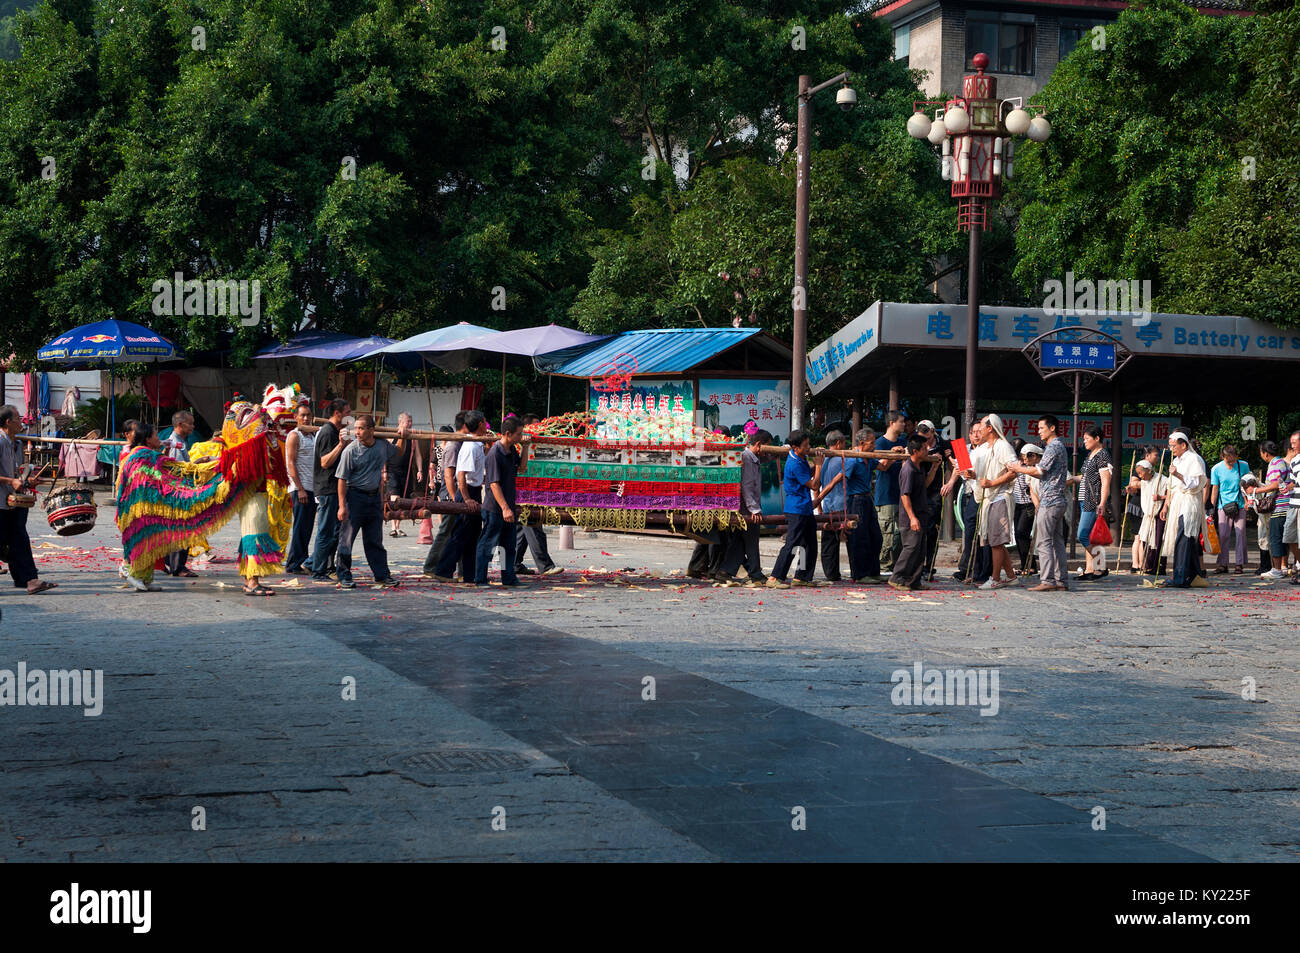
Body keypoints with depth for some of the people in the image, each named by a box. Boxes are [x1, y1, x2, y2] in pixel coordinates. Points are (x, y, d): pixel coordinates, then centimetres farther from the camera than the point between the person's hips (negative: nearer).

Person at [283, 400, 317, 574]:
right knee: (300, 527, -8)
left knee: (307, 527, 9)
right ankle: (294, 565, -5)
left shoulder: (312, 436, 19)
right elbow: (291, 464, -12)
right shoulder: (294, 435, -6)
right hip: (300, 488, -8)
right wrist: (300, 489, -18)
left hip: (311, 488, 8)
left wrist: (317, 489, 15)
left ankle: (302, 560, 14)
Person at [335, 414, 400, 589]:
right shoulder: (350, 450, -13)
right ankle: (344, 577, 5)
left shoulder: (383, 446, 3)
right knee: (347, 537, -2)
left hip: (374, 496, 5)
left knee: (375, 540, 12)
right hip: (355, 496, -5)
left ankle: (382, 575, 19)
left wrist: (402, 438, 9)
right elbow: (342, 479, -11)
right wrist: (342, 506, -16)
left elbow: (398, 452, 27)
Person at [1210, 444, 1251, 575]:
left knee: (1240, 534, -3)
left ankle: (1240, 564, 2)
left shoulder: (1243, 466, 2)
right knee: (1222, 534, -4)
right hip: (1224, 505, 0)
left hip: (1240, 505, 0)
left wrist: (1247, 501, 3)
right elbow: (1215, 489, 6)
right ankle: (1222, 564, 3)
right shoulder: (1217, 469, 0)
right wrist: (1211, 508, 3)